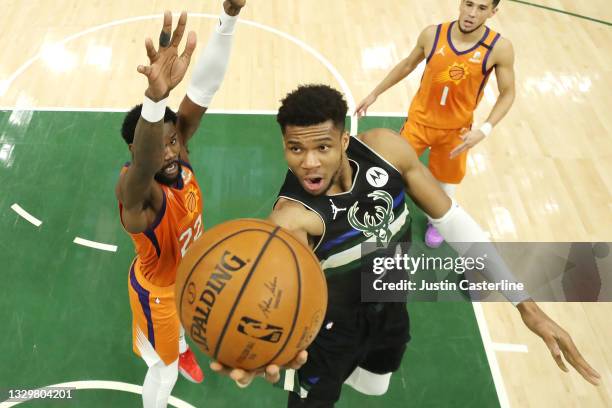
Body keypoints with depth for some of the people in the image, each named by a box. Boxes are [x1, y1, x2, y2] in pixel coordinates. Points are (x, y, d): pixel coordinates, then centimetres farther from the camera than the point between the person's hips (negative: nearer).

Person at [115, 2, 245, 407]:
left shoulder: (177, 149, -25)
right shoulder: (136, 190, -42)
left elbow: (204, 89, -37)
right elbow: (144, 166, -68)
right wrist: (156, 95, -88)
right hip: (158, 288, -7)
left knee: (186, 316, 38)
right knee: (164, 371, 17)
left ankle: (182, 350, 71)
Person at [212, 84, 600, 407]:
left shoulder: (385, 148, -24)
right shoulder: (292, 215, -36)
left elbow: (451, 218, -14)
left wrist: (525, 304, -12)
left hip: (390, 308, 5)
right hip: (331, 328, -4)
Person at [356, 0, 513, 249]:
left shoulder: (499, 48, -19)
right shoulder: (432, 35, -15)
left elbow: (507, 93, -8)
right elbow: (408, 64, 4)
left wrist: (485, 129, -22)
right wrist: (374, 94, 8)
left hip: (456, 130, 0)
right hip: (419, 120, 1)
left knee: (446, 182, 18)